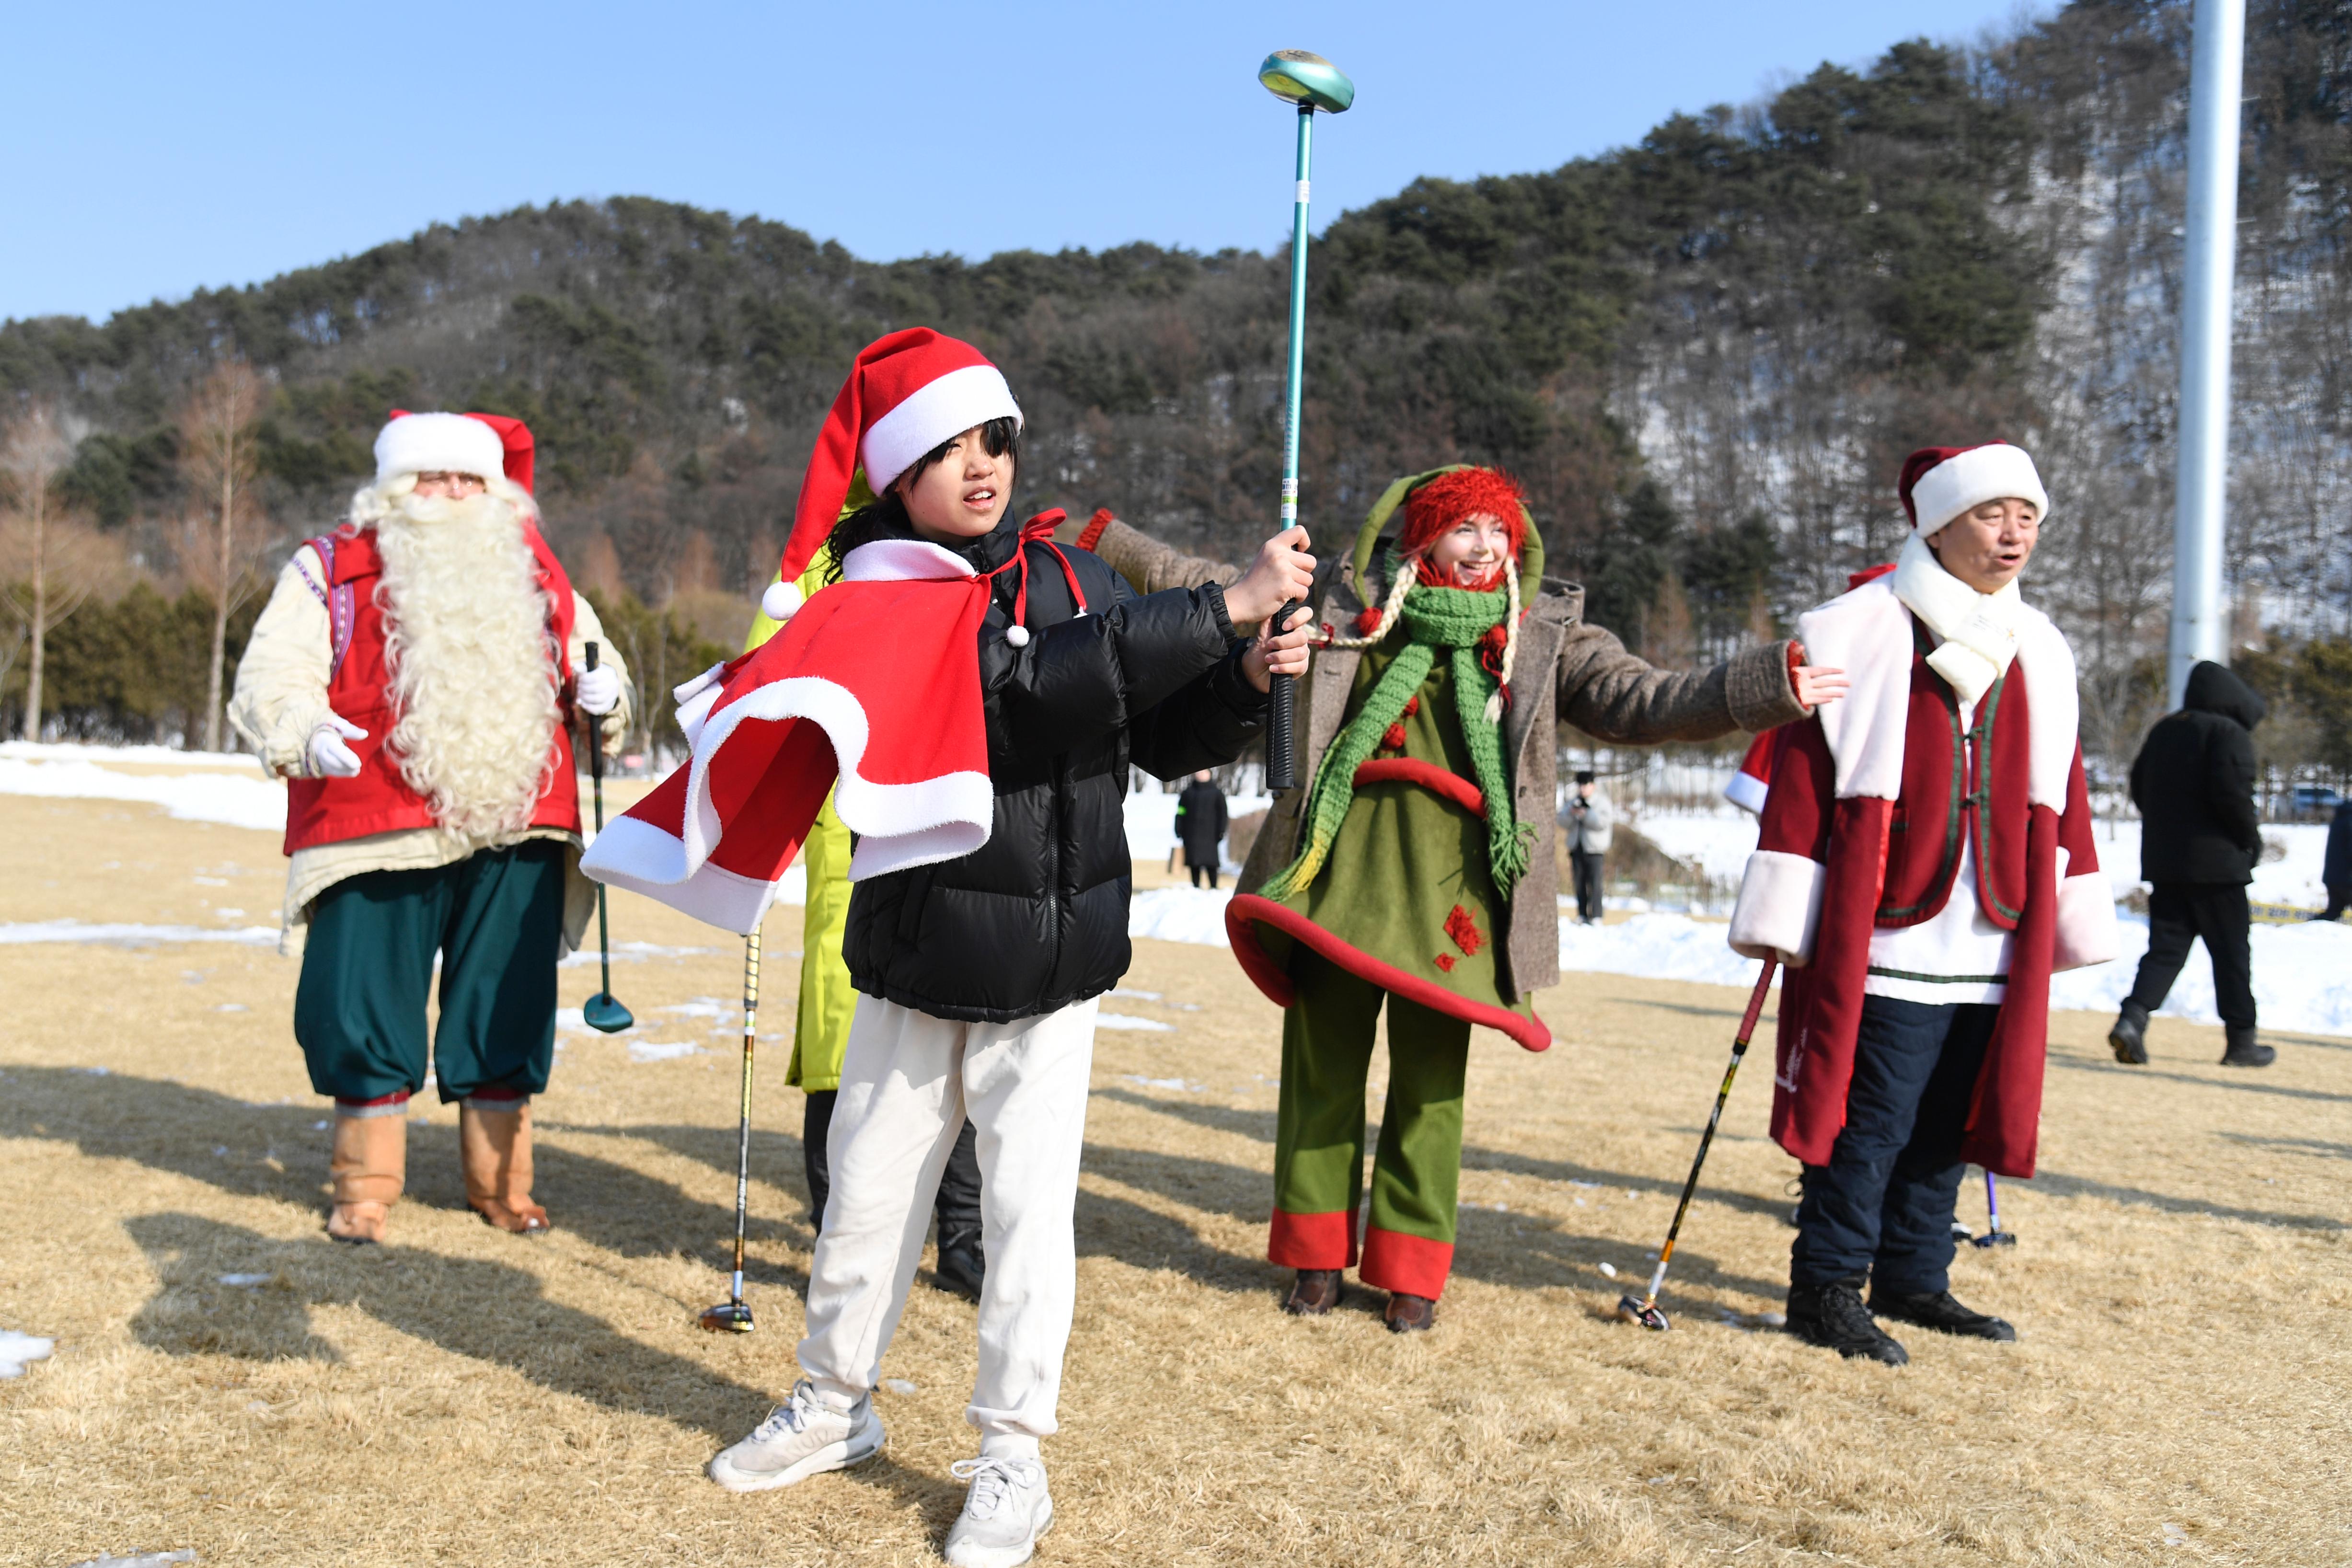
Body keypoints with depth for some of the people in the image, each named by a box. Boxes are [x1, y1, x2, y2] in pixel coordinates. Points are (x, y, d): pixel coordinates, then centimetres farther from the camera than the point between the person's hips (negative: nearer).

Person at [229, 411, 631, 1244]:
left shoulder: (537, 575, 17)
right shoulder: (331, 572, 6)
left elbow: (591, 656, 24)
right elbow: (271, 677, -1)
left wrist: (601, 691, -1)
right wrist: (307, 730, -22)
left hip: (514, 840, 3)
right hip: (379, 838, -2)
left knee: (506, 1013, 8)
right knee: (364, 1010, 2)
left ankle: (500, 1181, 24)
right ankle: (366, 1184, 21)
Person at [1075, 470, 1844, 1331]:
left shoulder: (1543, 631, 9)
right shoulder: (1344, 604, 9)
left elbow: (1642, 702, 1)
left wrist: (1768, 688, -13)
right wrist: (1102, 540, 14)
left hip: (1449, 882, 0)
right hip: (1341, 865, 1)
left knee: (1431, 1081, 4)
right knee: (1323, 1064, 7)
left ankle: (1410, 1269, 19)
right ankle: (1317, 1254, 22)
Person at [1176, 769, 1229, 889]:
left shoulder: (1217, 794, 8)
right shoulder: (1188, 793, 12)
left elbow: (1223, 813, 5)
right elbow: (1180, 813, 11)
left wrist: (1221, 831, -5)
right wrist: (1179, 830, 2)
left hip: (1210, 835, -2)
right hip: (1192, 836, 2)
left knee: (1211, 864, -7)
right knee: (1194, 864, 1)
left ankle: (1213, 888, -2)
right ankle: (1196, 887, 7)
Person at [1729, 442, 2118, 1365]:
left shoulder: (2039, 655, 14)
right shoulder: (1855, 635, -5)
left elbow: (2060, 802, 19)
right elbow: (1799, 784, -8)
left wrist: (2075, 922, 17)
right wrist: (1782, 918, -10)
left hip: (1992, 951, 6)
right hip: (1881, 943, -6)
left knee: (1949, 1123, 12)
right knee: (1871, 1119, -4)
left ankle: (1912, 1280, 26)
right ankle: (1825, 1289, 8)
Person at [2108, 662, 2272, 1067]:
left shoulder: (2163, 729, 13)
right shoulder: (2230, 733, -8)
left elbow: (2139, 787, 16)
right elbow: (2232, 791, -19)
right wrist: (2251, 837, -5)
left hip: (2162, 862, 6)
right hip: (2216, 862, -6)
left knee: (2166, 947, 7)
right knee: (2232, 953, 6)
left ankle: (2132, 1018, -14)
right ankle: (2241, 1041, 14)